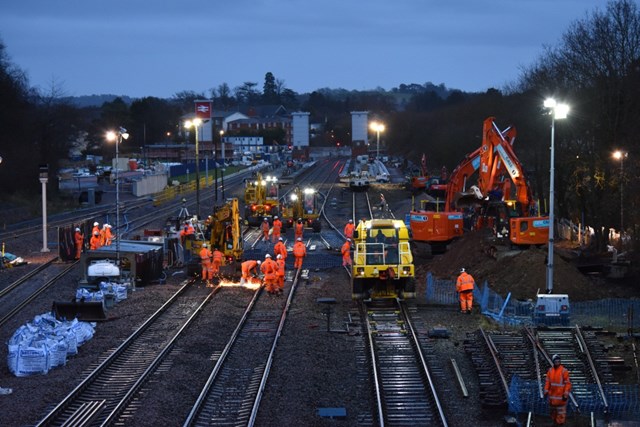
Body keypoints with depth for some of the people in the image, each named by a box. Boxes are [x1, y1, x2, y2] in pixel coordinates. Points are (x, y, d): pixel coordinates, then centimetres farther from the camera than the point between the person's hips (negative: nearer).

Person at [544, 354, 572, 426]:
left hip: (560, 395, -5)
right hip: (552, 395, 5)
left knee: (561, 412, -2)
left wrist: (566, 394, -17)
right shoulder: (550, 370, 4)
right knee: (553, 411, 15)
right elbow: (547, 381, 9)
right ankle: (555, 422, 28)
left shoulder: (564, 371, -10)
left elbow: (568, 383, -11)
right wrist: (546, 391, 1)